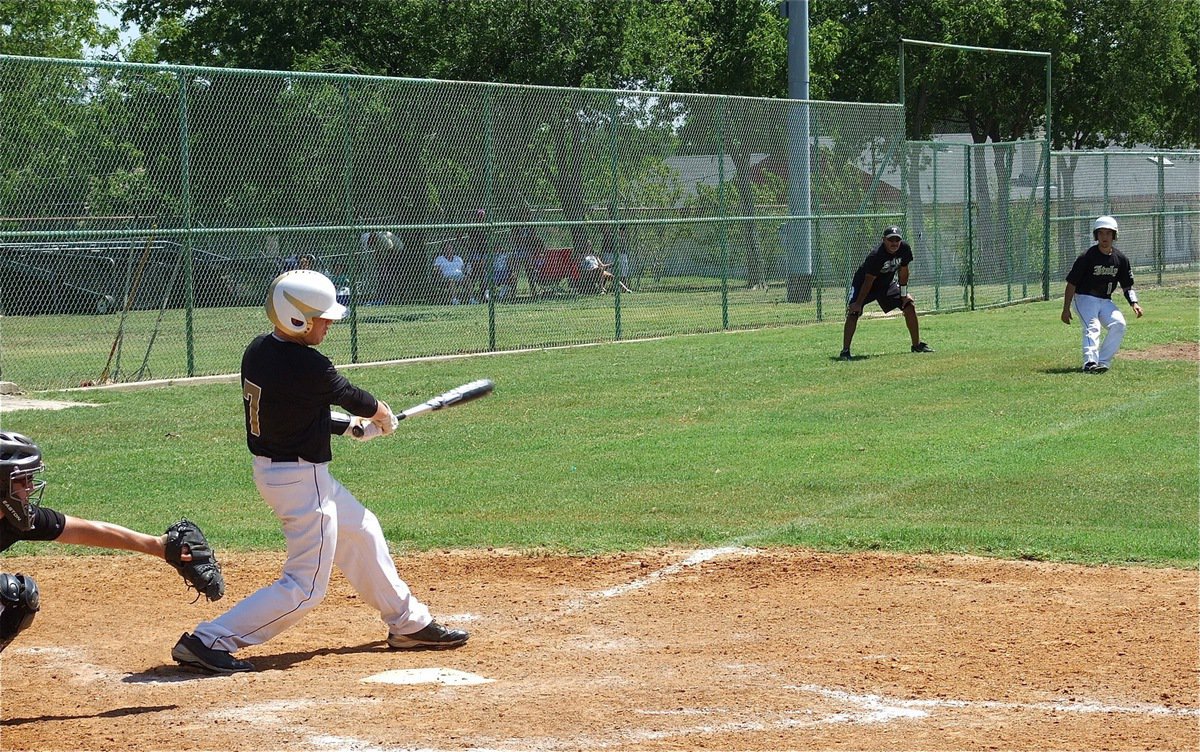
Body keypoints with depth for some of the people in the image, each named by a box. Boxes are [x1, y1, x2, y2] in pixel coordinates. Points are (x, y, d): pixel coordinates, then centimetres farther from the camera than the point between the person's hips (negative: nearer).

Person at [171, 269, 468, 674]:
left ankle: (408, 624, 39)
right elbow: (352, 397, -6)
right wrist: (383, 414, 16)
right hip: (302, 480, -10)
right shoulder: (307, 367, -25)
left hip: (271, 468, 10)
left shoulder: (257, 351, 0)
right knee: (306, 588, -3)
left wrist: (352, 426, 15)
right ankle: (208, 640, -8)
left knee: (362, 531, 24)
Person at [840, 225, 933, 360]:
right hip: (863, 282, -6)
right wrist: (858, 304, -27)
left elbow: (903, 271, -3)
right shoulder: (876, 255, -35)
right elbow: (868, 282, -30)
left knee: (909, 305, 1)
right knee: (853, 312, -22)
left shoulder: (905, 249, -18)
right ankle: (845, 351, -20)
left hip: (887, 283, 6)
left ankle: (917, 345, 13)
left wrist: (904, 294, -1)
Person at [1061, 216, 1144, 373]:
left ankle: (1103, 362, -17)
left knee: (1119, 324, -18)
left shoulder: (1120, 259, 0)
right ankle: (1090, 363, -41)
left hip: (1105, 301, 5)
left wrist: (1134, 303, -8)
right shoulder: (1087, 257, -14)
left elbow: (1127, 286, 9)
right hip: (1085, 298, -5)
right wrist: (1066, 309, -13)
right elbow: (1071, 283, -10)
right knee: (1092, 327, -26)